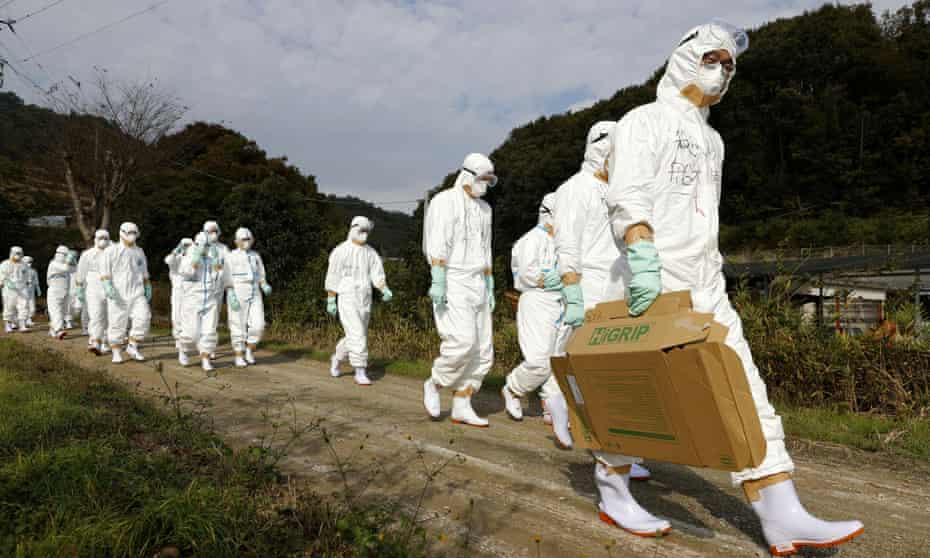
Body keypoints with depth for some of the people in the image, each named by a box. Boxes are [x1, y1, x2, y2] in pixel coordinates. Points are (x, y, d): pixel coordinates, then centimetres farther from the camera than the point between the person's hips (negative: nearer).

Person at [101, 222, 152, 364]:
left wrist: (148, 290, 19)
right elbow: (104, 274, -6)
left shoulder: (139, 252, 15)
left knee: (143, 318, -14)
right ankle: (117, 354, 11)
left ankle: (132, 347, 0)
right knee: (117, 324, 0)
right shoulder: (111, 251, 1)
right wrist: (108, 287, -20)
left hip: (137, 294, 3)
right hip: (118, 295, -3)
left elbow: (144, 274, 23)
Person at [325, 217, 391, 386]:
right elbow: (332, 277, -4)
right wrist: (330, 301, -5)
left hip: (365, 300, 6)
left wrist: (385, 291, -18)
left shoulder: (370, 252, 8)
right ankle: (360, 372, -9)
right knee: (357, 335, -16)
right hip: (347, 298, -6)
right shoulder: (341, 251, -6)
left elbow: (377, 275, 1)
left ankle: (337, 358, 40)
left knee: (356, 336, 14)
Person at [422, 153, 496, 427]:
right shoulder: (445, 201, -5)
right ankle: (434, 384, 5)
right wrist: (438, 283, -24)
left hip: (476, 284, 8)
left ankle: (461, 408, 9)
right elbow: (438, 245, -15)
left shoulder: (483, 208, 18)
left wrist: (490, 289, 17)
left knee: (482, 350, 2)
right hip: (452, 283, -8)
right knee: (462, 342, -20)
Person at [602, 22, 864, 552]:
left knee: (743, 390, -1)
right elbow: (628, 197, -17)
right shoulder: (645, 121, -1)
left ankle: (783, 517, 0)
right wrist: (643, 256, -29)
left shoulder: (711, 139, 24)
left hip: (707, 288, 8)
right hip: (656, 286, -8)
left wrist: (713, 274, 22)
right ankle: (613, 493, 19)